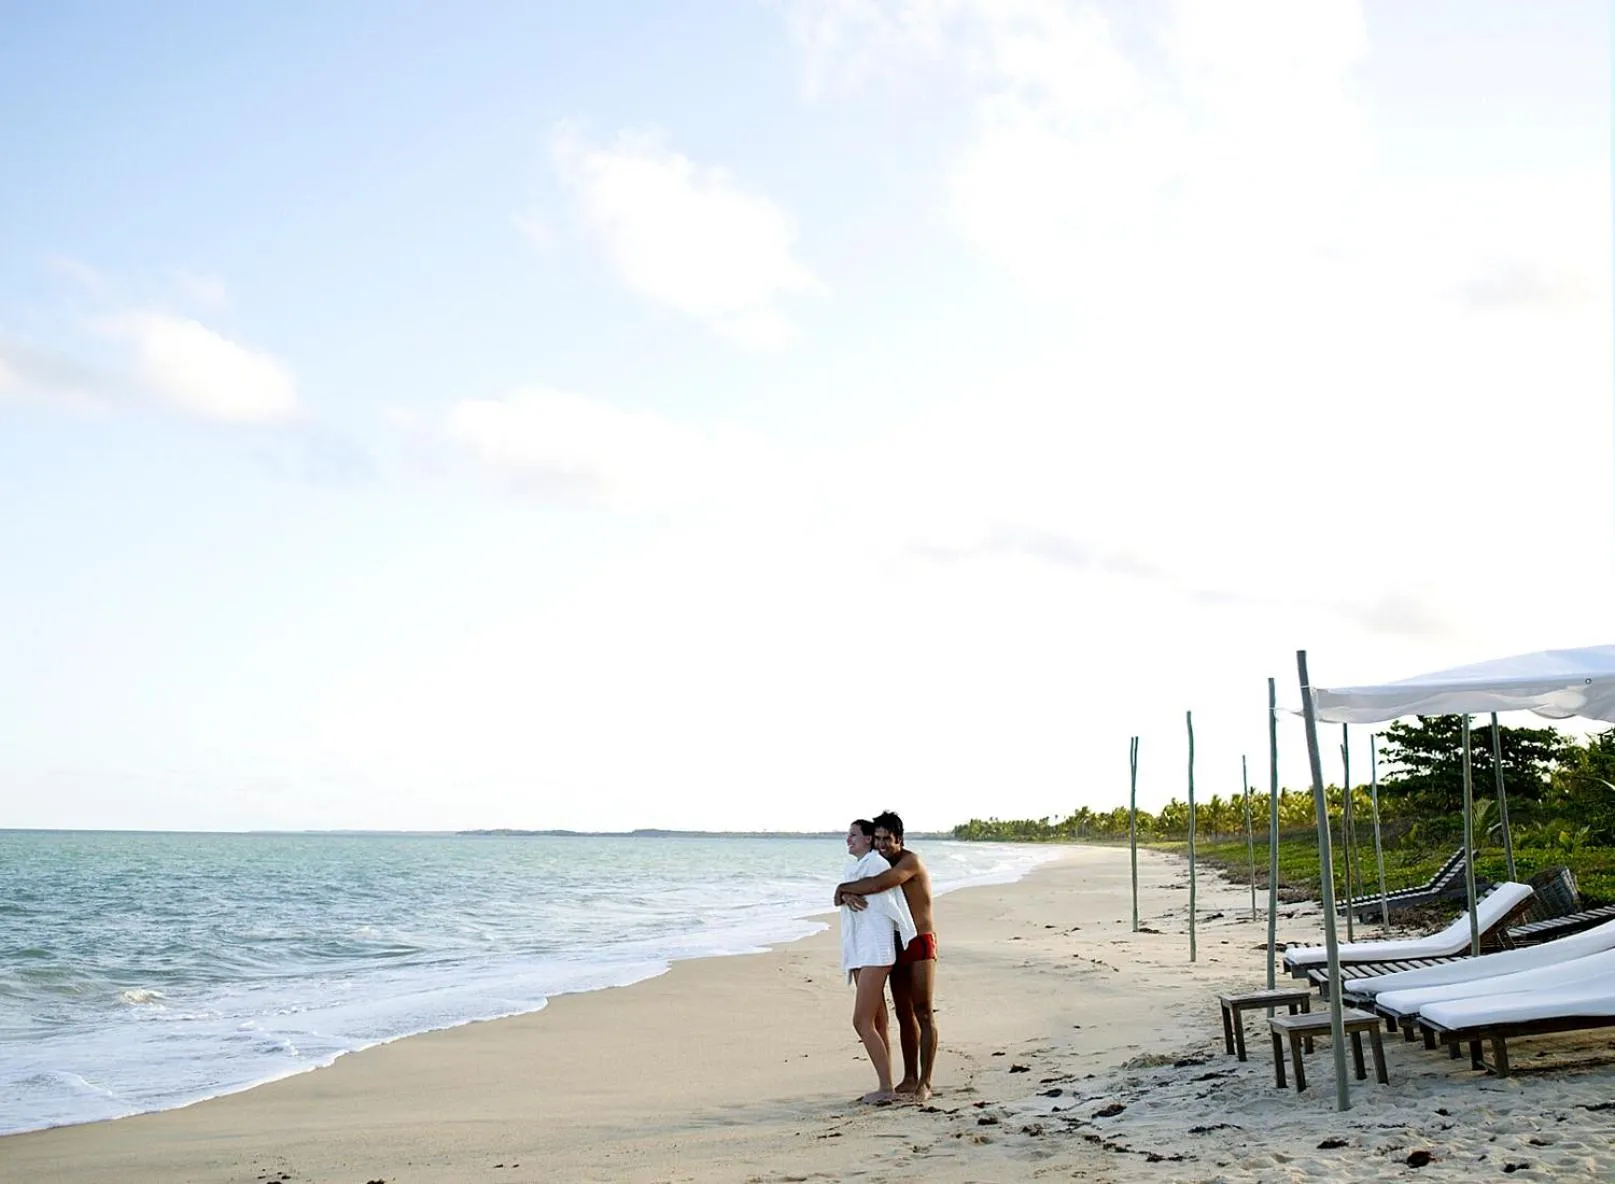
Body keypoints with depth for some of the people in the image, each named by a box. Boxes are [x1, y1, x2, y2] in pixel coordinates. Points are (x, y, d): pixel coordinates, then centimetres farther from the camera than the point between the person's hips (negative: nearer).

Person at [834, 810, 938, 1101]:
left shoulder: (910, 862, -17)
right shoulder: (881, 864, 10)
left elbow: (878, 884, -32)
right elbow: (856, 886, 5)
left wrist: (843, 888, -17)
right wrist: (847, 895, -20)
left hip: (920, 945, -8)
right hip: (896, 946, 8)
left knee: (924, 1013, -8)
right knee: (904, 1014, 10)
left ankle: (925, 1083, -8)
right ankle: (910, 1078, 16)